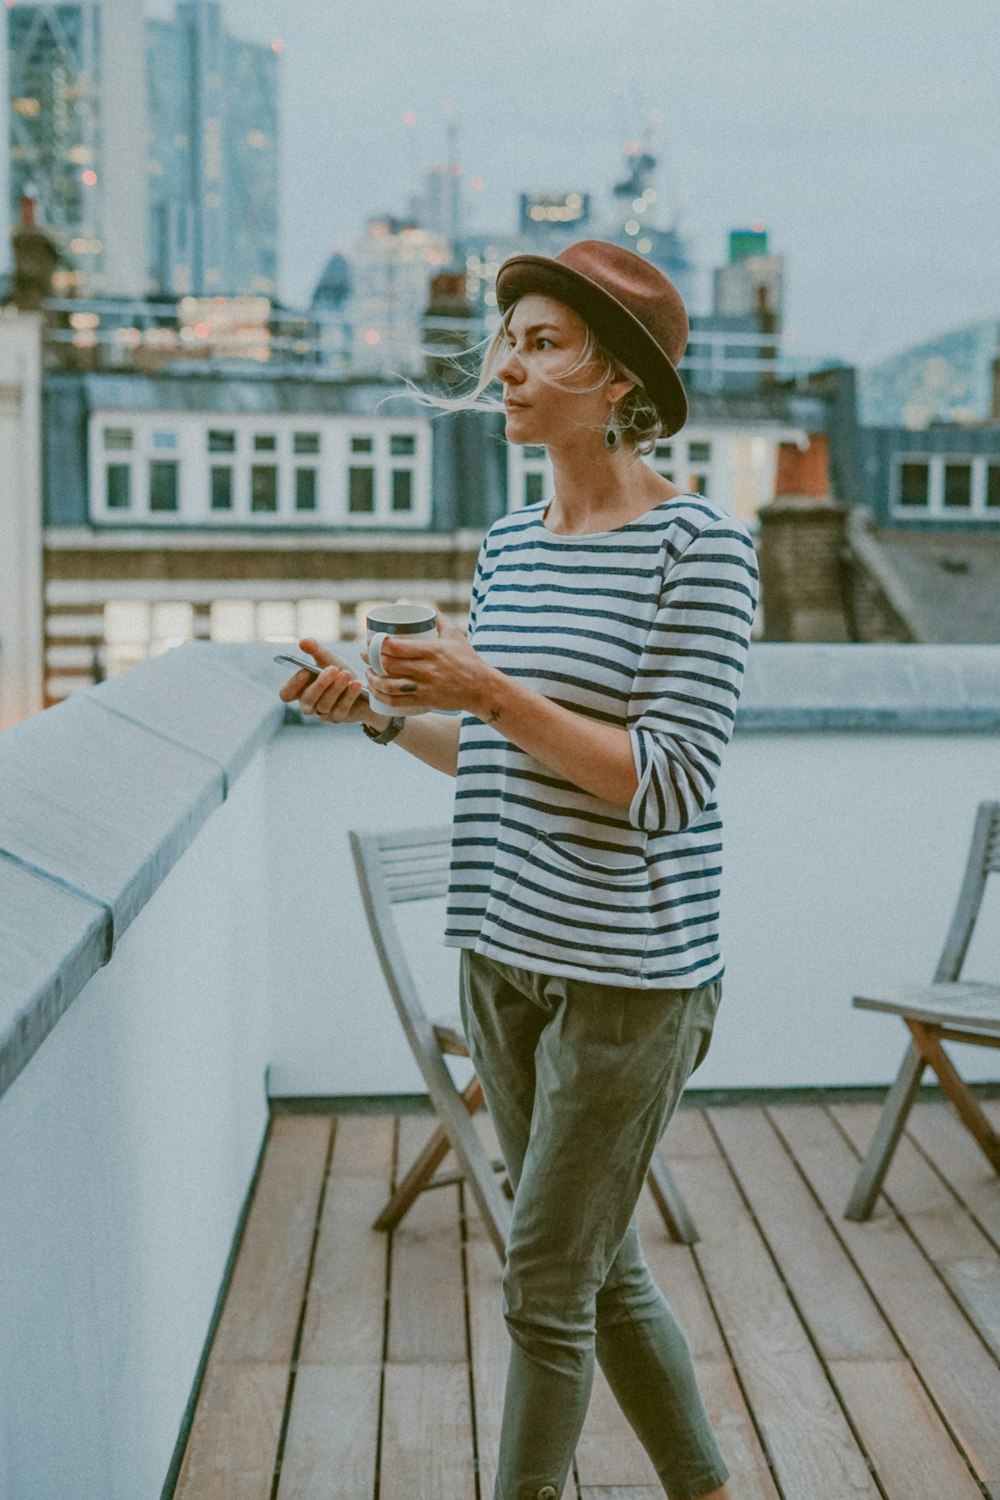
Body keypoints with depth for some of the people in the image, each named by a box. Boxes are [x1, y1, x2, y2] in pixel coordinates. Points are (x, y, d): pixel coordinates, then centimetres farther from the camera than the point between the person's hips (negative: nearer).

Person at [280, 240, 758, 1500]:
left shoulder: (698, 547, -12)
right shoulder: (508, 546, 9)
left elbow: (669, 784, -19)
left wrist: (493, 693, -25)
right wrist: (384, 715, 2)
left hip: (629, 971, -7)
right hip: (504, 958, 7)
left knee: (546, 1285, 2)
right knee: (600, 1269, 18)